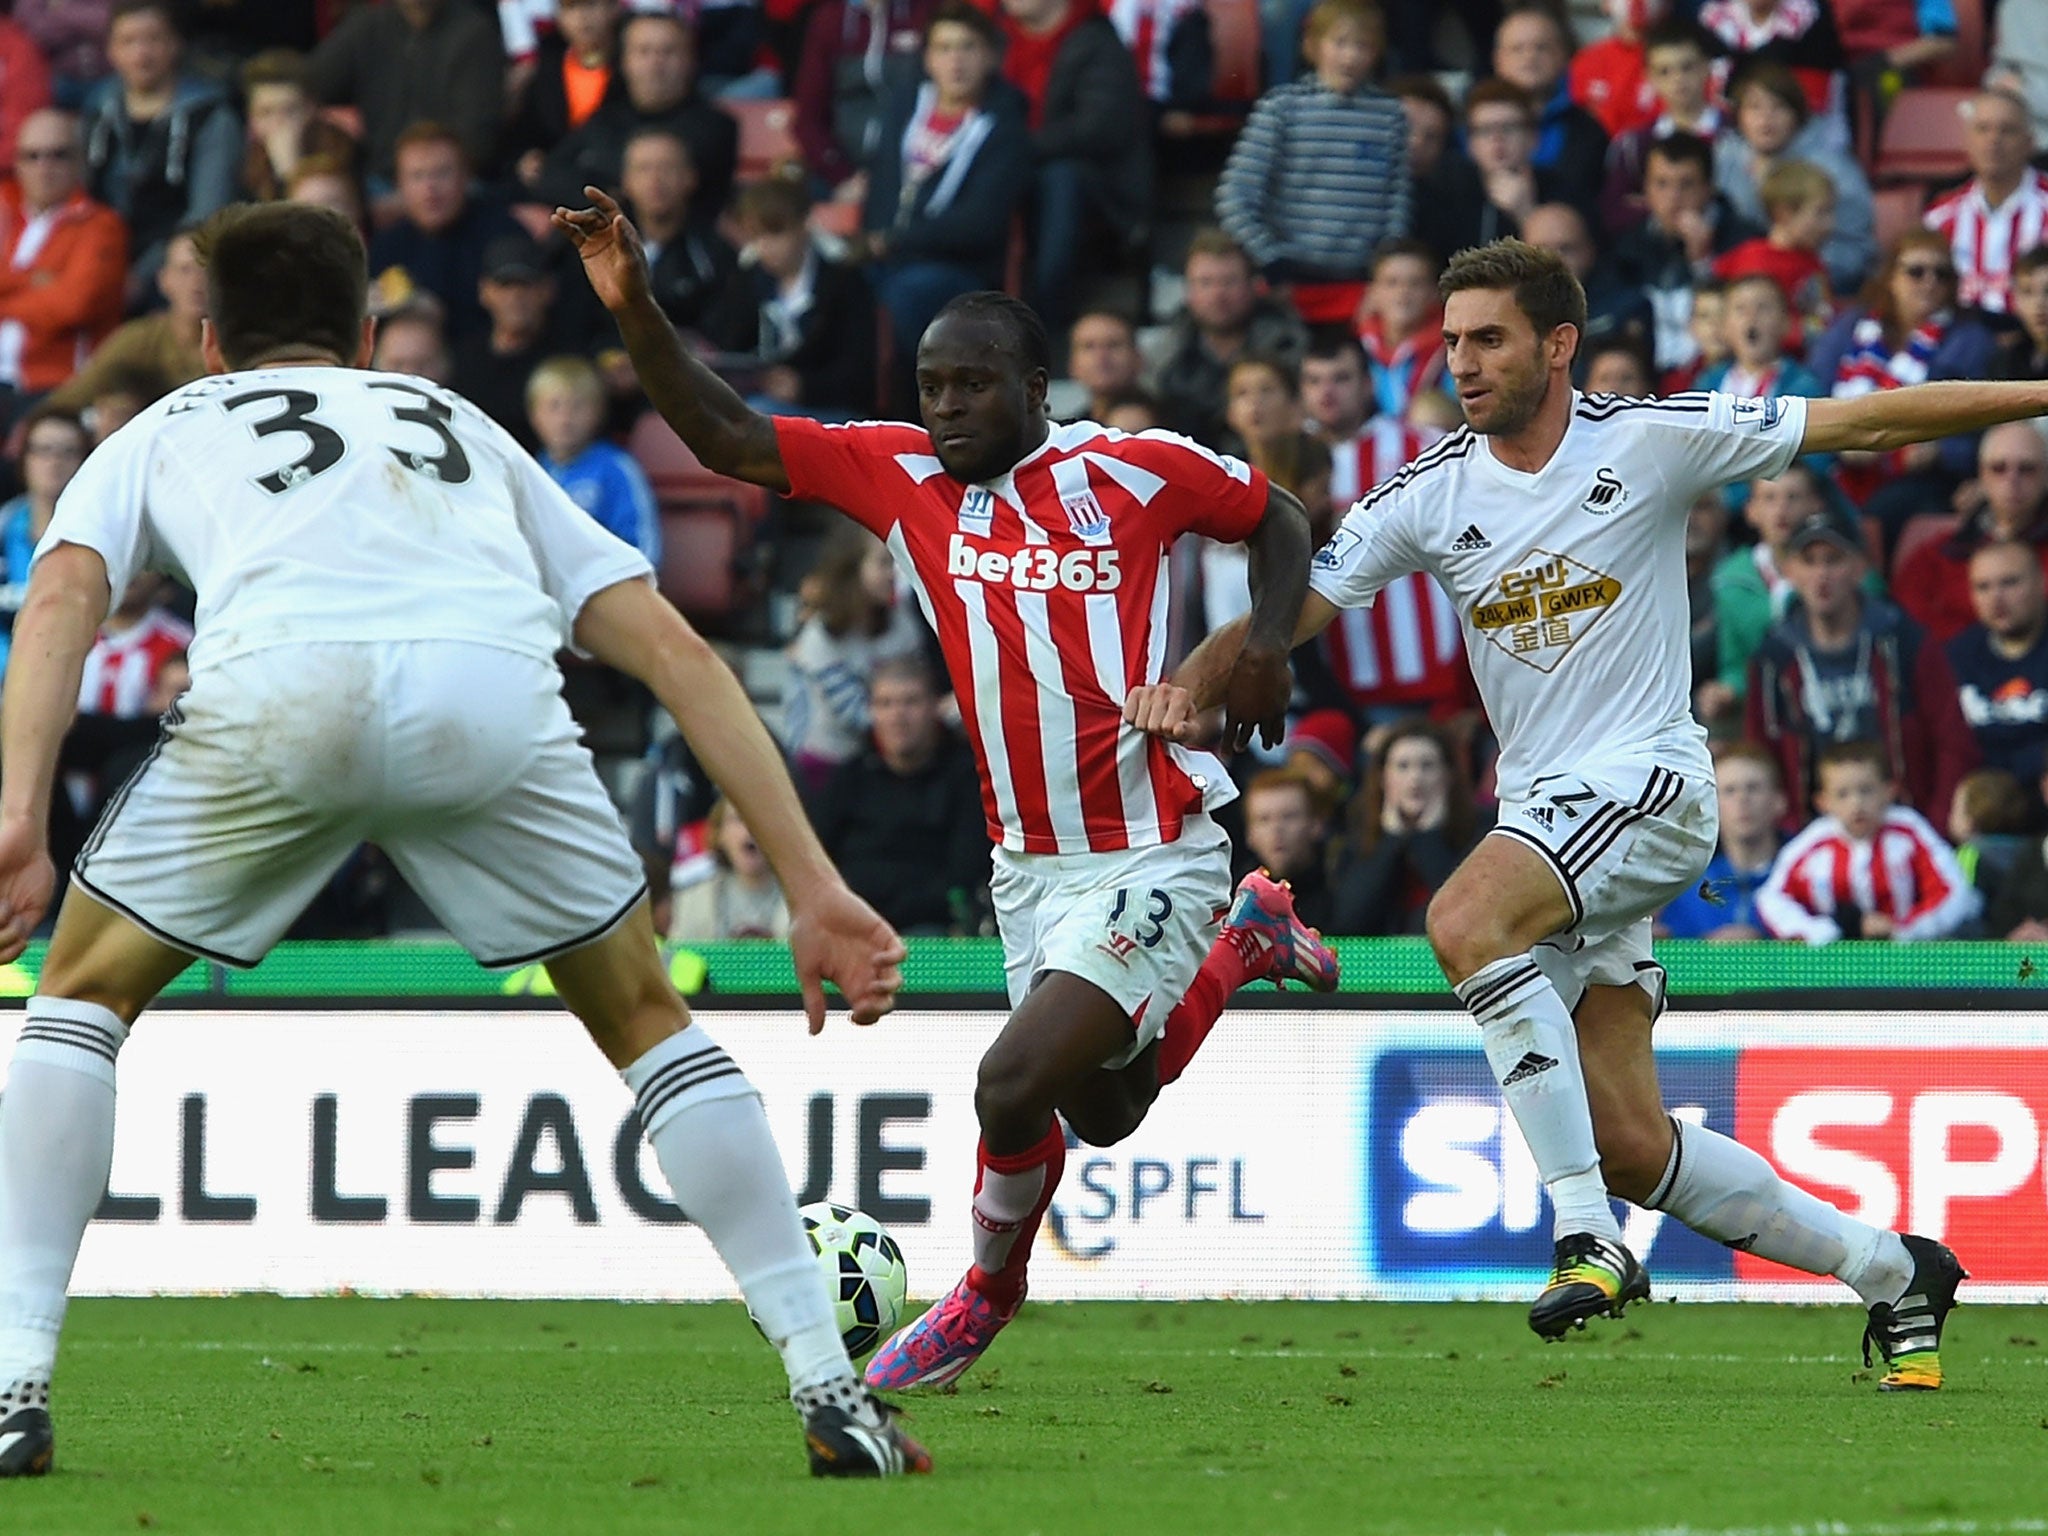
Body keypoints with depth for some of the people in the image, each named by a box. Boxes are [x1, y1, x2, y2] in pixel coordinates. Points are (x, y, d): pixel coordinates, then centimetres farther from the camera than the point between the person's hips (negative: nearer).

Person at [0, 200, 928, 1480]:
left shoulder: (166, 431, 36)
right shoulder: (462, 429, 41)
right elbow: (674, 650, 31)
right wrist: (813, 884, 28)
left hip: (279, 690, -1)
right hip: (494, 692, 2)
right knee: (645, 1016, 25)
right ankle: (834, 1394, 19)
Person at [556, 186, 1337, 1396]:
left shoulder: (1132, 471, -9)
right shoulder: (900, 476, 1)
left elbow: (1279, 518, 7)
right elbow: (727, 439, -3)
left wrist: (1266, 639, -9)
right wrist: (636, 312, -16)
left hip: (1149, 853, -6)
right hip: (1029, 863, 6)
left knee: (1015, 1087, -19)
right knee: (1101, 1113, 21)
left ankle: (988, 1291, 10)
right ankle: (1243, 946, 48)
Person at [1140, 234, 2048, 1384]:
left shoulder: (1651, 441, -6)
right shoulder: (1429, 496, 4)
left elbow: (1865, 424, -1)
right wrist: (1187, 685, -18)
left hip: (1651, 781, -6)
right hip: (1541, 807, 6)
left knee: (1466, 920, -33)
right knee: (1630, 1148, 1)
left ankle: (1589, 1235, -29)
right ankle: (1892, 1272, 18)